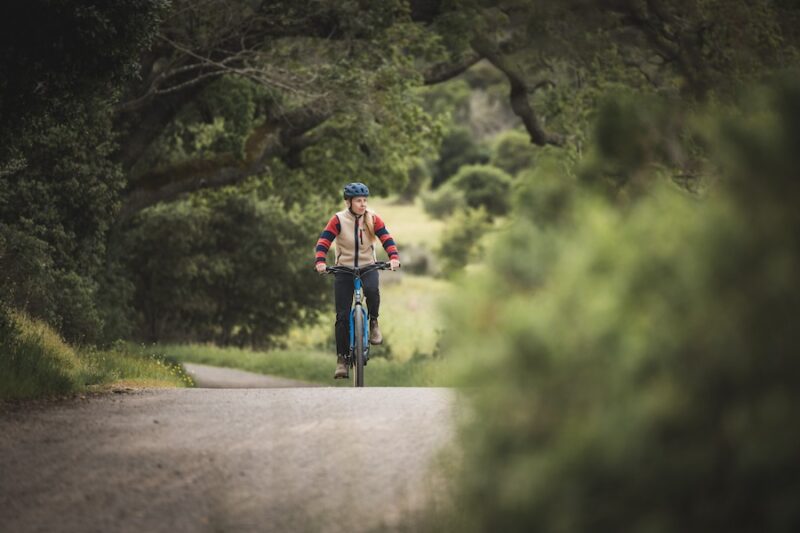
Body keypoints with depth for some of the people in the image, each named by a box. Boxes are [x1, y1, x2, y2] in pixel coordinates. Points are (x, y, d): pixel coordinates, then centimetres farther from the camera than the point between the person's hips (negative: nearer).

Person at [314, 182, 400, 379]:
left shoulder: (372, 218, -3)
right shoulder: (338, 219, -8)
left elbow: (386, 238, -11)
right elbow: (324, 241, -15)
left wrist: (394, 257, -29)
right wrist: (320, 261, -32)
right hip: (344, 269, 0)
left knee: (372, 289, -35)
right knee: (343, 316, -5)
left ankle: (373, 323, -8)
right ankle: (341, 359, 3)